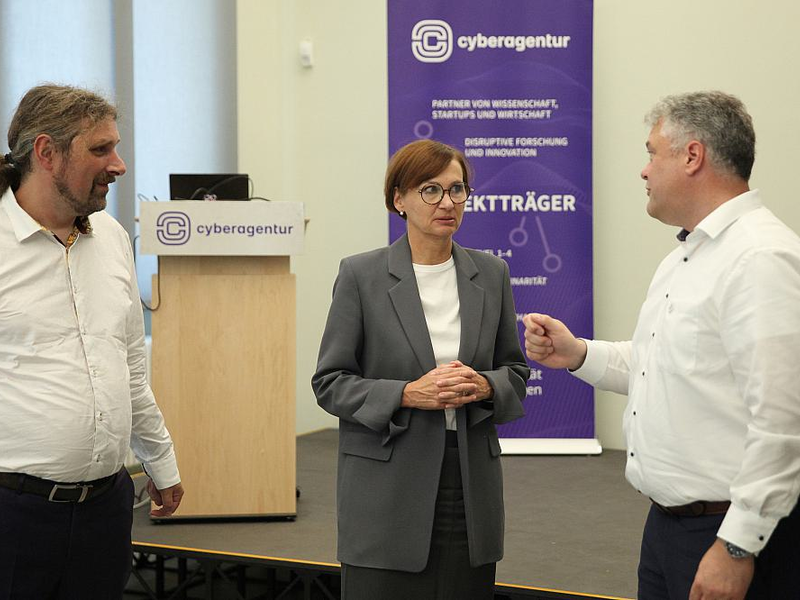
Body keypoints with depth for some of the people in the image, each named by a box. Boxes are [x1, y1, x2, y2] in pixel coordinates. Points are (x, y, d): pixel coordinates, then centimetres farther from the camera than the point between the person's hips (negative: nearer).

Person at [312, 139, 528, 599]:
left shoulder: (491, 274, 7)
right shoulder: (361, 275, -3)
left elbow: (515, 369, 14)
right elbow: (330, 381, -3)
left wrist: (484, 386, -9)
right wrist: (408, 394, -18)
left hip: (471, 483, 3)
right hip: (387, 488, -3)